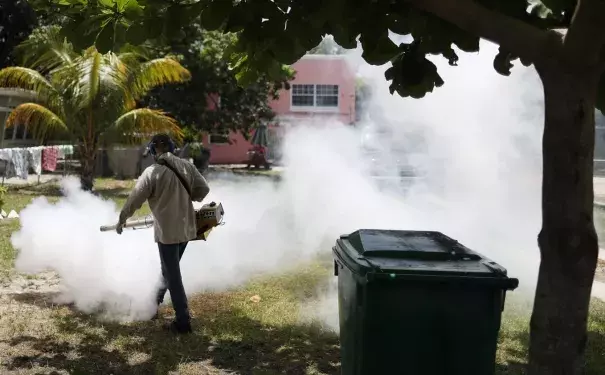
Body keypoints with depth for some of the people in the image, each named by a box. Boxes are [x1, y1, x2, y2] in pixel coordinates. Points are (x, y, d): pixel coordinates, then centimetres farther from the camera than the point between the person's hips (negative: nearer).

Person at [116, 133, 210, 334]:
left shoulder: (152, 172, -14)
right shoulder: (187, 166, 0)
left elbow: (134, 199, -9)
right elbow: (203, 189, 3)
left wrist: (121, 220, 7)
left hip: (167, 231, -6)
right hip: (186, 228, 6)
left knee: (173, 277, 2)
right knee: (168, 270, 22)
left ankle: (183, 321, 5)